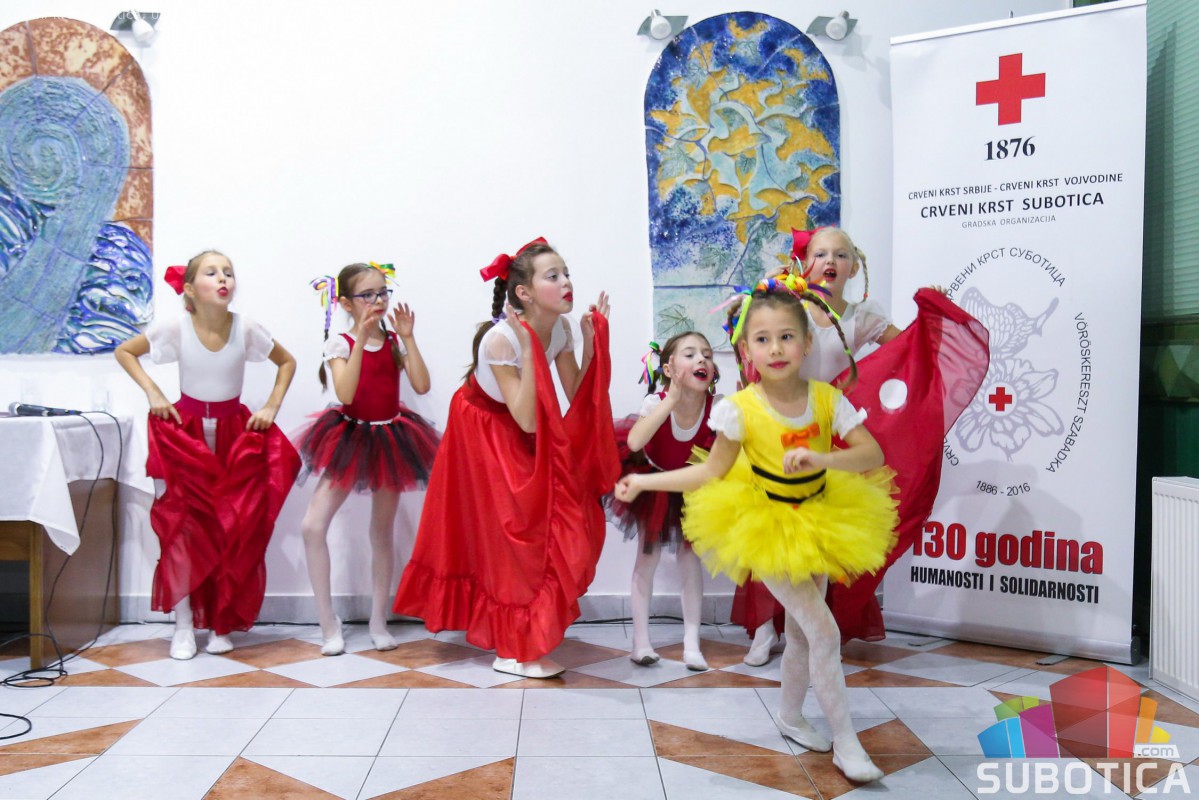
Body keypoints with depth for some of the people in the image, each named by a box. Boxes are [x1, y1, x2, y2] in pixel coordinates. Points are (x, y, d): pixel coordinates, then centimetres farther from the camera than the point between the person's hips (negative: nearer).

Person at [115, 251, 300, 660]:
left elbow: (287, 362, 5)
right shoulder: (175, 328, -12)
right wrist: (153, 393, -9)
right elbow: (124, 352, 2)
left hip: (235, 433, 1)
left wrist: (272, 406, -6)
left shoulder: (246, 328, -11)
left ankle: (222, 623, 13)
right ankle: (183, 626, 9)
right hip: (185, 431, -1)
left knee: (234, 529, -1)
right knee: (183, 526, -2)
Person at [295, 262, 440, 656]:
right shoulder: (340, 343, -7)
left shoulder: (395, 341, -1)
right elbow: (345, 394, -23)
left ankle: (378, 621, 24)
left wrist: (408, 337, -19)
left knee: (383, 531, 10)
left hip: (390, 439, 2)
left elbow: (421, 386, -16)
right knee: (312, 526, -13)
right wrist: (361, 340, -27)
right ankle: (329, 623, 2)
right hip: (350, 438, -1)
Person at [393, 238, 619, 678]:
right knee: (507, 531, -4)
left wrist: (592, 340, -19)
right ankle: (513, 651, 9)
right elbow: (527, 420, -36)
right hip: (483, 433, -7)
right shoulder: (501, 339, -32)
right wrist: (528, 348, -39)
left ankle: (520, 635, 23)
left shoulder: (560, 330, -11)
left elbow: (578, 398, -13)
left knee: (548, 523, 5)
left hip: (521, 442, 7)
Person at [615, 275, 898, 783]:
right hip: (768, 530, -4)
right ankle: (845, 742, 8)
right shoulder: (740, 408, -16)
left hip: (820, 521, 4)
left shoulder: (827, 399, -11)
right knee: (825, 632, -9)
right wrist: (644, 482, -9)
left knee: (802, 632, 17)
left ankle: (790, 717, 41)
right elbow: (712, 473, -8)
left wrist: (820, 459, -35)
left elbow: (872, 454, -18)